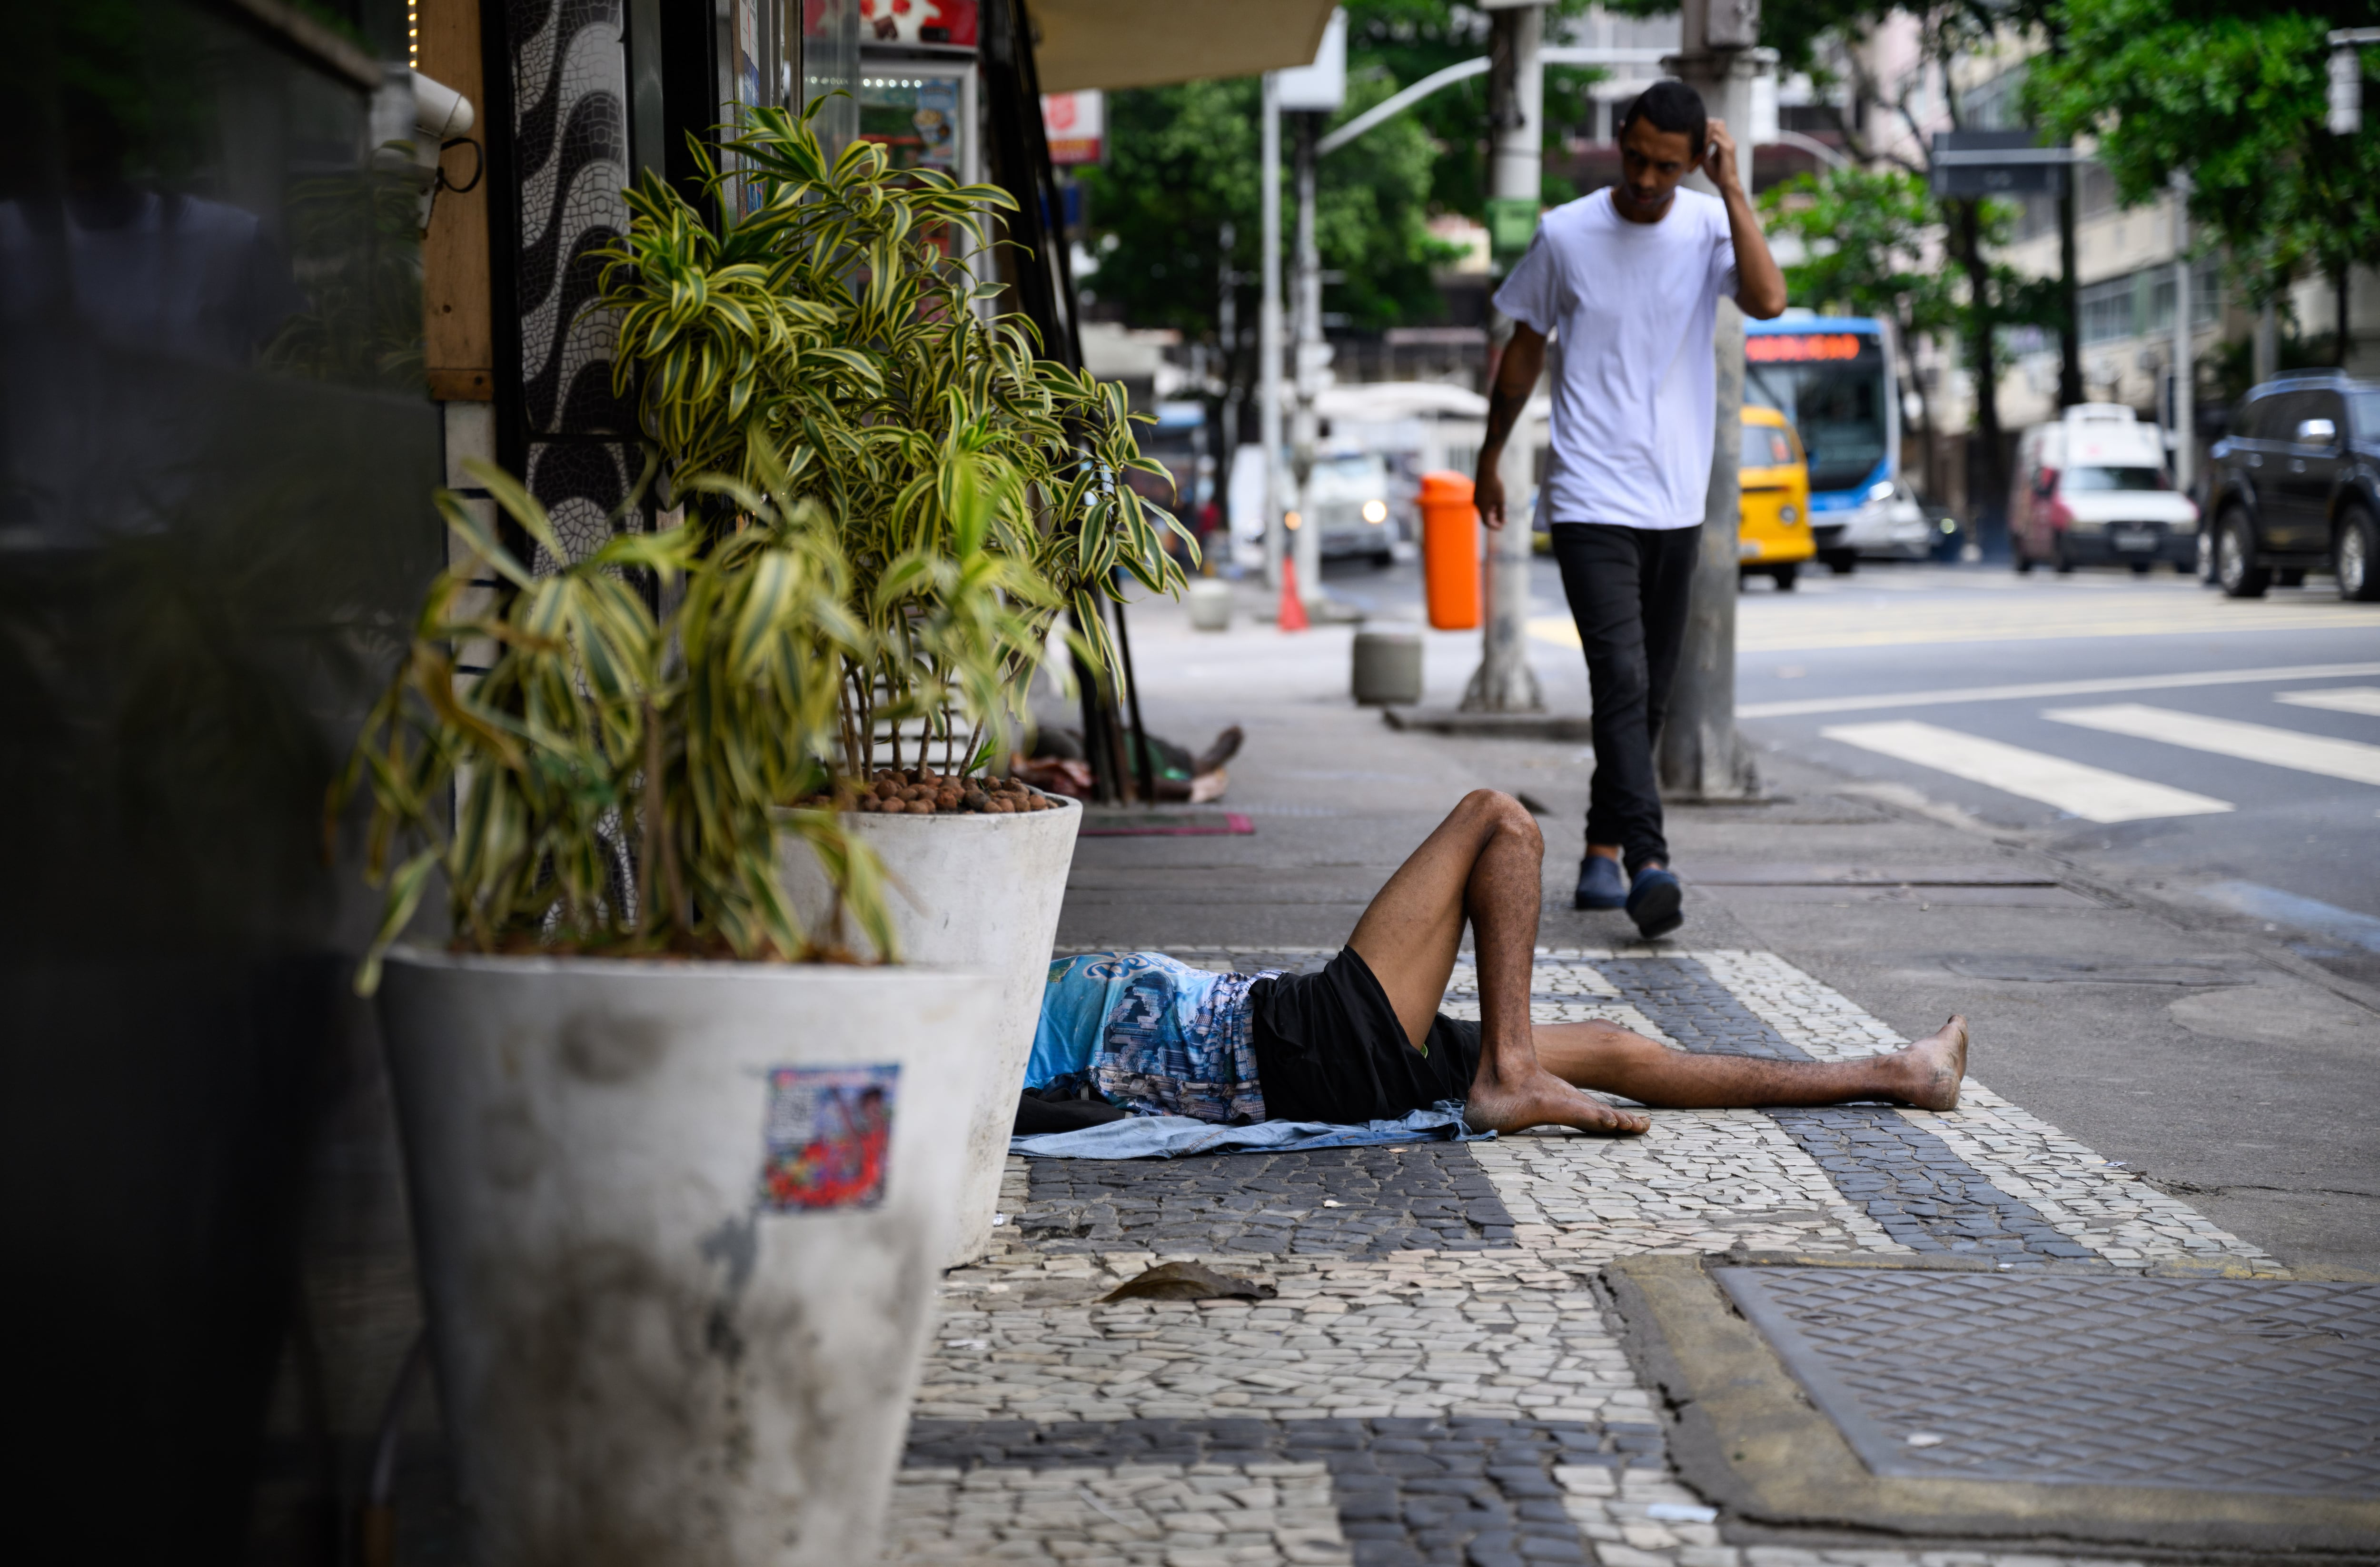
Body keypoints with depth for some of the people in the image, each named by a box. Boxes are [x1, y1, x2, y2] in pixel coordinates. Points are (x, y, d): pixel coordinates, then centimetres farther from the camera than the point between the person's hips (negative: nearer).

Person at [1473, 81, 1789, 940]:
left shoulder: (1709, 225, 0)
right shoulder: (1565, 235, -2)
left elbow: (1769, 300, -20)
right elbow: (1524, 349, 11)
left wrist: (1731, 185, -17)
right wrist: (1491, 458, 18)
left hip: (1676, 504, 3)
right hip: (1590, 501, -3)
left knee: (1650, 692, 10)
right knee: (1622, 679, -16)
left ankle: (1603, 848, 24)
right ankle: (1647, 861, -24)